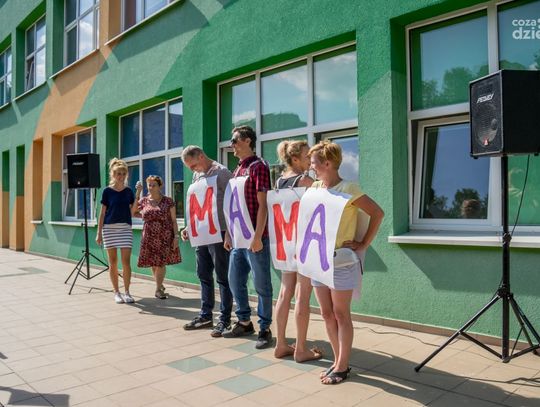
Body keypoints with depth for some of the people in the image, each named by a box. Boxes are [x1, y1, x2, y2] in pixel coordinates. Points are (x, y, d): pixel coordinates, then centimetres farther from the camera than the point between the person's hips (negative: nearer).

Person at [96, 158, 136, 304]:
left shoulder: (129, 191, 7)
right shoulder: (107, 191, 1)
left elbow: (133, 211, 2)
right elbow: (103, 213, 2)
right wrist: (99, 232, -2)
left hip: (125, 228, 1)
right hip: (110, 228, -1)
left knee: (126, 261, -4)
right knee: (113, 262, 5)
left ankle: (127, 292, 6)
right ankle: (116, 292, 15)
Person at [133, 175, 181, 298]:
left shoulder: (168, 201, 0)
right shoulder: (143, 201, 6)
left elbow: (174, 220, 1)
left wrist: (176, 236, -7)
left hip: (165, 237, -2)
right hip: (149, 237, 3)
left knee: (161, 263, -4)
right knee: (153, 263, 7)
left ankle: (158, 289, 10)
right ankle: (160, 285, 29)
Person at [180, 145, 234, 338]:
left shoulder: (221, 172, -9)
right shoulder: (197, 176, 15)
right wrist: (189, 227, 13)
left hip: (218, 233, -8)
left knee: (222, 277, 0)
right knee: (204, 275, 14)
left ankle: (224, 320, 9)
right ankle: (206, 315, 27)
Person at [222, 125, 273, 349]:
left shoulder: (258, 166, -9)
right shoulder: (237, 170, 16)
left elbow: (262, 204, -15)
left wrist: (257, 236, -20)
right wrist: (228, 234, 16)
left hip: (255, 238, -9)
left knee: (261, 284, 1)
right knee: (235, 280, 15)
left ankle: (265, 329, 14)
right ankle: (244, 322, 30)